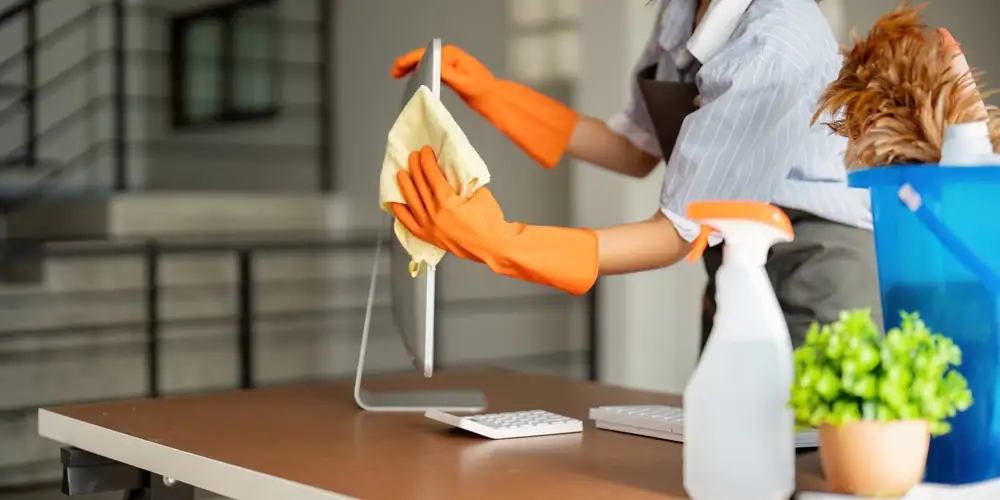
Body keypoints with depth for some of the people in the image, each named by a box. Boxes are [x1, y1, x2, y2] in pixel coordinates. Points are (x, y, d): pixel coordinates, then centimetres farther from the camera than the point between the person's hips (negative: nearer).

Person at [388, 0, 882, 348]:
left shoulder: (773, 47, -26)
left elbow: (680, 232, -24)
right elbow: (637, 150, 6)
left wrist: (500, 244, -32)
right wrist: (490, 94, 1)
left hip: (819, 285, -8)